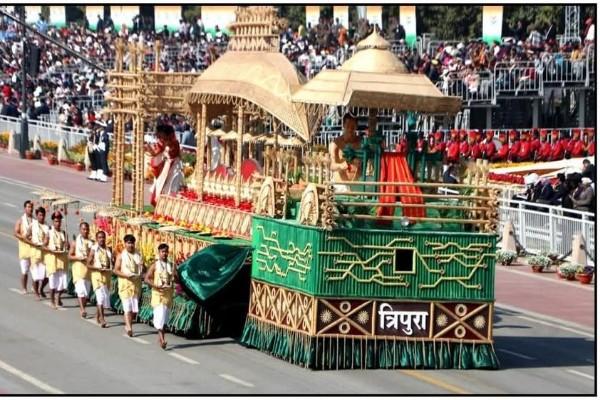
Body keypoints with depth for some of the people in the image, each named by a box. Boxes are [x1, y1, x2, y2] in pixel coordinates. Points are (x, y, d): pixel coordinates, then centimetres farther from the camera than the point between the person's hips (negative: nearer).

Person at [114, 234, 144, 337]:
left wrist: (142, 265, -10)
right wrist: (126, 275, -19)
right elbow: (116, 270, -4)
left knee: (135, 309, 6)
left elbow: (143, 270, 13)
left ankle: (128, 325, 27)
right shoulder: (121, 256, -1)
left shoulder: (138, 255, 10)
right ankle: (129, 328, -17)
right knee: (127, 307, -13)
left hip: (136, 283, 4)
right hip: (125, 283, -4)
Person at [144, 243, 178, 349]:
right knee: (160, 315, -14)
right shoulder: (155, 266, 0)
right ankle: (162, 339, -19)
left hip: (168, 294, 4)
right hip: (158, 293, -4)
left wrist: (174, 276, -15)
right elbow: (147, 279, -4)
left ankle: (160, 337, 23)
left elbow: (178, 280, 8)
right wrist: (156, 286, -18)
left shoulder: (171, 266, 9)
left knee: (164, 317, 8)